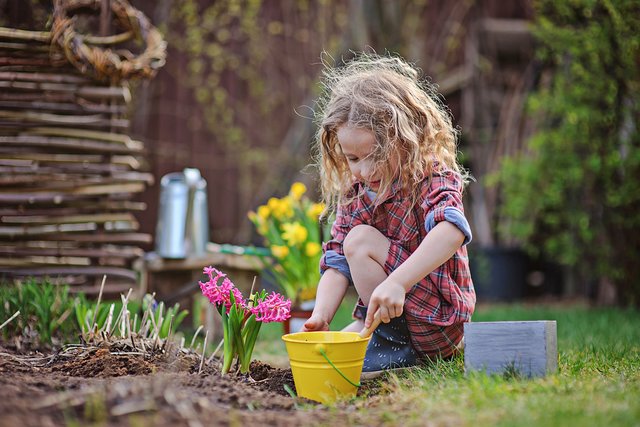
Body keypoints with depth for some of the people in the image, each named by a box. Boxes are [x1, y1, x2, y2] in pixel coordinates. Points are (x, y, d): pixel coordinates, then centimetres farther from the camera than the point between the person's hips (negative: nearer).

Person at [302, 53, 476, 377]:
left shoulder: (432, 179, -15)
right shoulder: (354, 195, 5)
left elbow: (452, 231, -37)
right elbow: (337, 265, 0)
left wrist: (397, 282, -49)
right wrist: (319, 318, -19)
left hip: (438, 320, -7)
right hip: (383, 317, 7)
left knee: (360, 240, -19)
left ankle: (396, 348, -13)